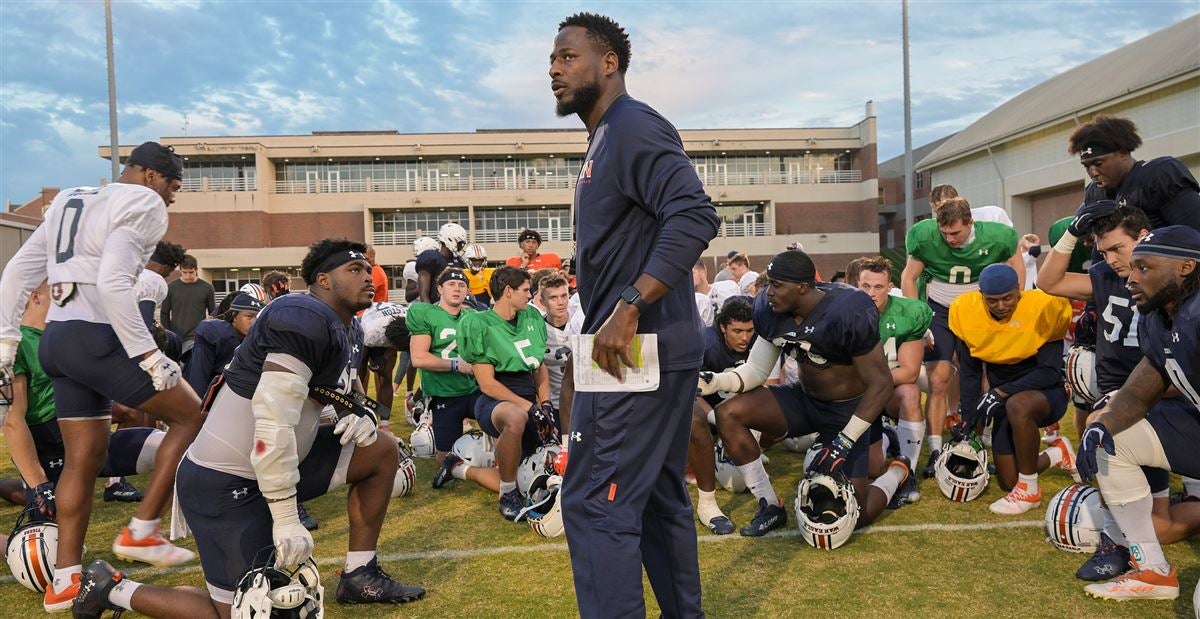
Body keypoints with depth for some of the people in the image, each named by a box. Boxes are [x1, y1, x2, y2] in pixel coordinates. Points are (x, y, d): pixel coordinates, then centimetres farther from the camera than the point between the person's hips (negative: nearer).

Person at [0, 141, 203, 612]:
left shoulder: (70, 201, 21)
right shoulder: (142, 203, -7)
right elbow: (113, 283, -21)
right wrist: (150, 355, -19)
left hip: (57, 338, 9)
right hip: (95, 337, -9)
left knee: (84, 458, 14)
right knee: (191, 417, 3)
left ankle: (65, 580, 17)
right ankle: (140, 533, 2)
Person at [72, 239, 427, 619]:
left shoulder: (345, 332, 9)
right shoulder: (305, 318, -22)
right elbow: (273, 421, -27)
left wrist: (361, 413, -3)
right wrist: (286, 519, -25)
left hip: (275, 464, 10)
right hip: (224, 481, -10)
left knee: (382, 453, 6)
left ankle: (359, 577, 14)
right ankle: (112, 588, 16)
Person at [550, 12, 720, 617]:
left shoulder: (632, 126, -11)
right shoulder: (606, 137, 20)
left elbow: (695, 215, -24)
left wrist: (628, 307, -27)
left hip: (637, 353, -10)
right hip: (652, 353, 10)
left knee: (596, 505, -7)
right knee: (659, 497, 17)